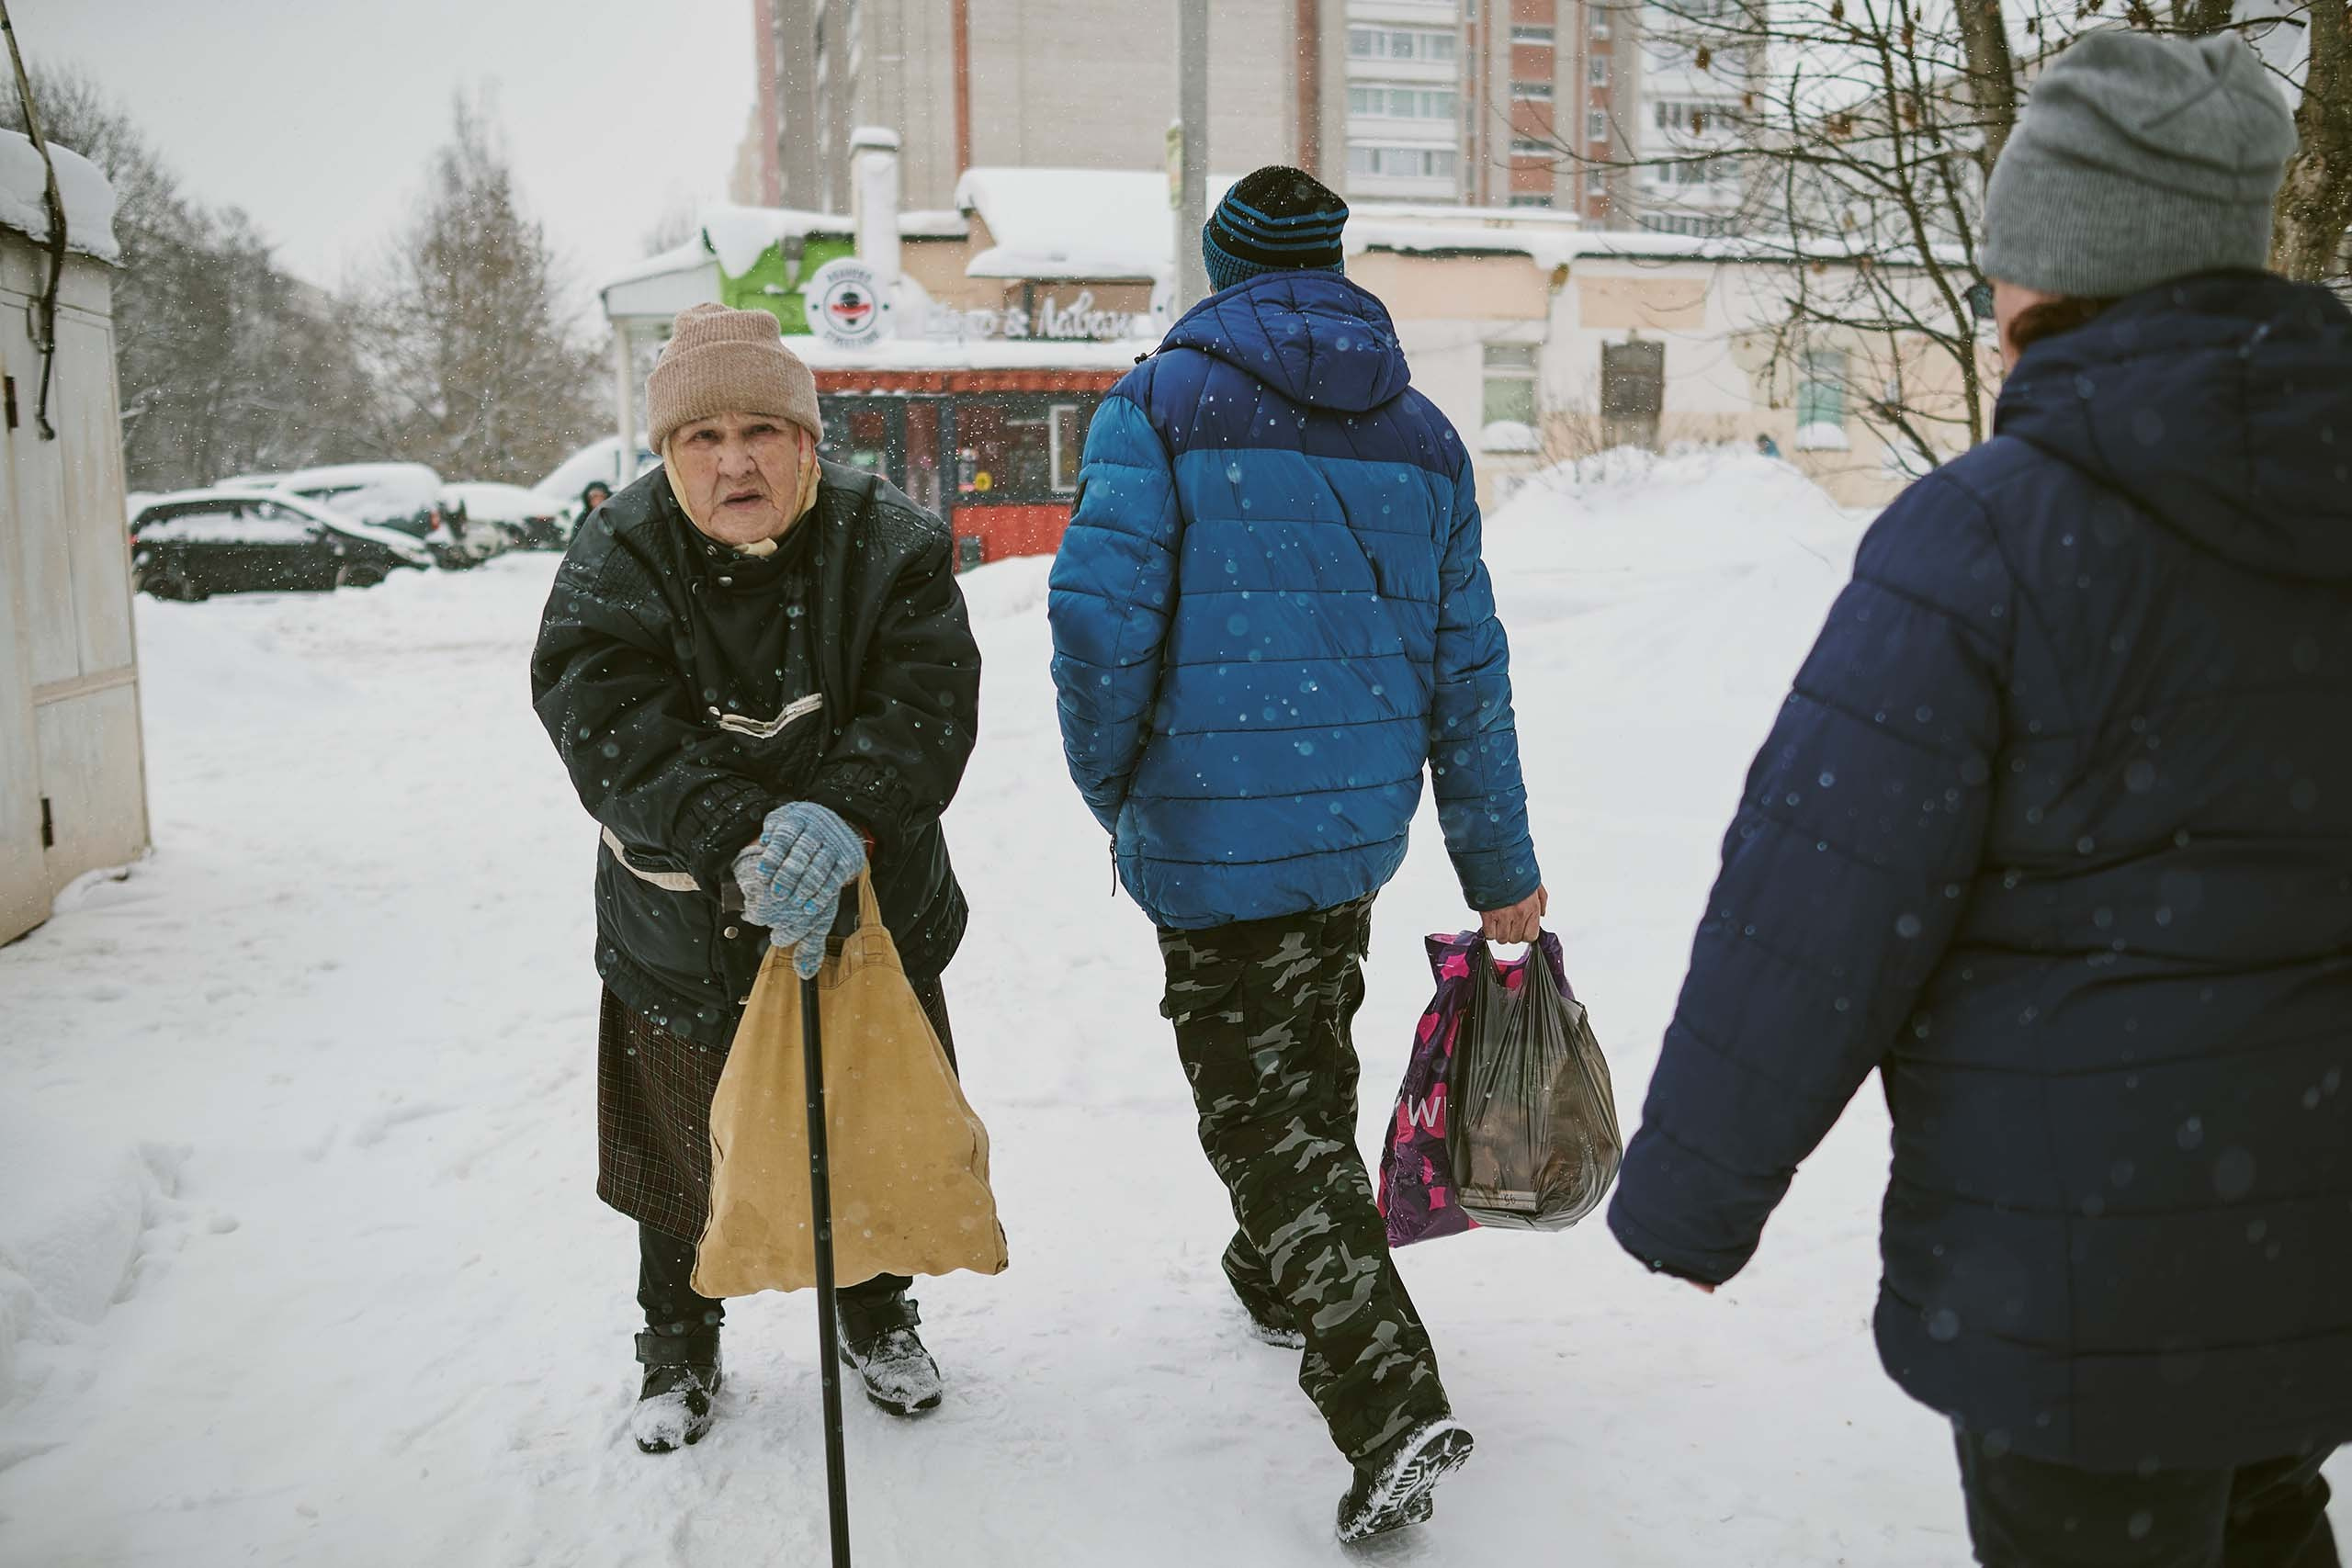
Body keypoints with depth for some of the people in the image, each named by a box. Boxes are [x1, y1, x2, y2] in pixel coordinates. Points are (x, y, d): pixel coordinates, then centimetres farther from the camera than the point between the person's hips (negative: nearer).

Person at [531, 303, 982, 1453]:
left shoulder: (890, 547, -12)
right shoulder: (618, 562, -13)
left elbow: (927, 709, -22)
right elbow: (610, 730, -25)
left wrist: (842, 820, -40)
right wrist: (745, 838, -39)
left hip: (875, 910, 1)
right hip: (683, 929, 0)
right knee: (684, 1153, 16)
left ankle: (877, 1315, 45)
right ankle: (679, 1343, 42)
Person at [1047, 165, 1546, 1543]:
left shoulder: (1162, 406, -7)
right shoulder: (1420, 433, 8)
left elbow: (1102, 619, -18)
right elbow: (1467, 665, 7)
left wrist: (1111, 789, 0)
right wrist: (1502, 864, 13)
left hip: (1217, 828, -6)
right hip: (1365, 816, 6)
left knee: (1265, 1111, 1)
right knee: (1312, 1063, 25)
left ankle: (1393, 1403, -6)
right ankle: (1287, 1278, 46)